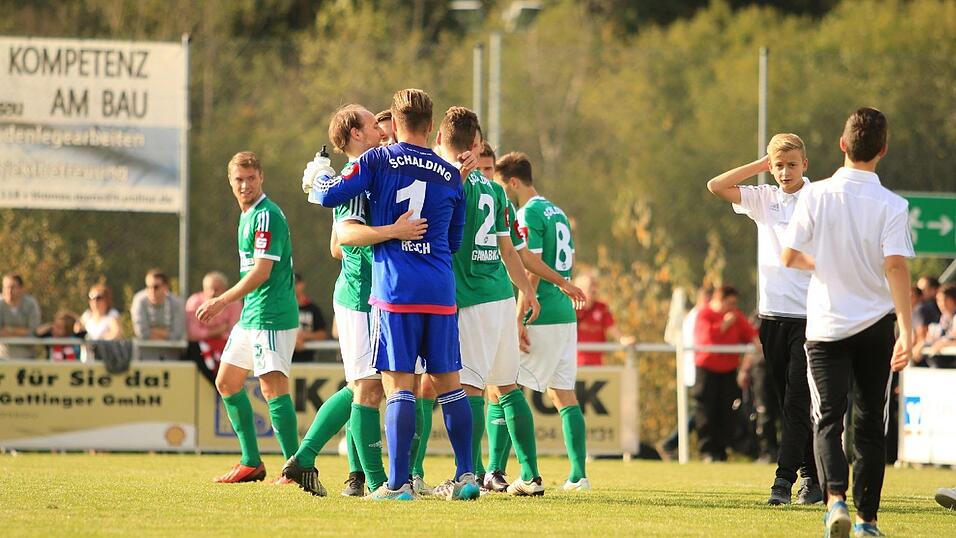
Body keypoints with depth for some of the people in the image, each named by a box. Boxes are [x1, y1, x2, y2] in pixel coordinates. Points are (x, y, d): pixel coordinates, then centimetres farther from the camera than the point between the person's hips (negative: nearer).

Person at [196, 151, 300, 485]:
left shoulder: (267, 216, -15)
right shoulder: (247, 216, 15)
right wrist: (226, 303, 20)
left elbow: (261, 272, -21)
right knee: (226, 382, 16)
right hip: (250, 316, 11)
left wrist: (222, 302, -21)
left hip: (272, 316, -11)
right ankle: (251, 463, 21)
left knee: (272, 386, -17)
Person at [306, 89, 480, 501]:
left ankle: (398, 483, -9)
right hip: (441, 291, 3)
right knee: (448, 382, 10)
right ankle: (466, 475, 10)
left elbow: (330, 195, -8)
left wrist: (319, 177, 14)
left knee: (399, 385, -5)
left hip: (395, 290, -3)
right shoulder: (450, 175, 11)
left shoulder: (379, 161, -1)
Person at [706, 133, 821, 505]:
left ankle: (785, 479, -13)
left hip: (808, 317, -5)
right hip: (772, 316, 5)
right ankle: (812, 476, 16)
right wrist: (762, 165, 3)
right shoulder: (763, 199, 10)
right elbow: (716, 186, 3)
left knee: (797, 403, -11)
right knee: (788, 405, 8)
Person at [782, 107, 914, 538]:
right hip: (875, 325, 0)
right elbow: (895, 265, -18)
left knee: (827, 420, 2)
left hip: (826, 325, 0)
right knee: (870, 423, 11)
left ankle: (836, 499, -22)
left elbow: (790, 256, -6)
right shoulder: (891, 206, -9)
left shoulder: (816, 195, -6)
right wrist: (907, 331, -19)